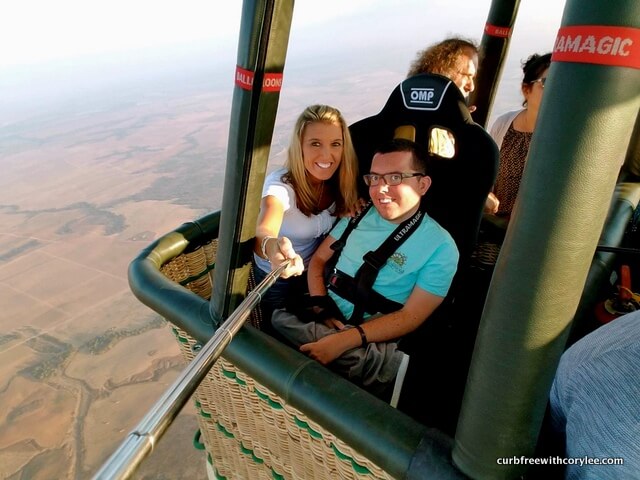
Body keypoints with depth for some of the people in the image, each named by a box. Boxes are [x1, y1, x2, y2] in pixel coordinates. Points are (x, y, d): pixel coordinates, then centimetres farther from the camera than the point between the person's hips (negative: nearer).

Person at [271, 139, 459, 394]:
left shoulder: (440, 246, -5)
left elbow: (410, 316, -11)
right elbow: (318, 260, 11)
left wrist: (344, 340, -23)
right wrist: (323, 310, -9)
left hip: (375, 341, -5)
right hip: (323, 322, 5)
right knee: (281, 318, -27)